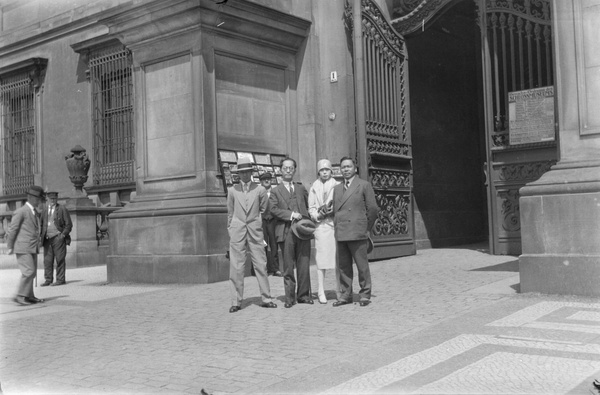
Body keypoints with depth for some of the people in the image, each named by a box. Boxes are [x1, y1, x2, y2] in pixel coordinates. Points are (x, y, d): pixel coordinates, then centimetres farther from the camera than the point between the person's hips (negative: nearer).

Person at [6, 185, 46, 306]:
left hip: (32, 248, 8)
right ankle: (20, 296, -7)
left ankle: (29, 296, 16)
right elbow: (12, 229, -7)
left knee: (32, 272, 9)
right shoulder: (21, 211, -9)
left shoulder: (36, 212, 16)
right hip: (23, 248, -8)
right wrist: (10, 246, -6)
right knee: (28, 271, -14)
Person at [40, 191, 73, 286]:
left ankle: (60, 279, 3)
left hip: (58, 237, -4)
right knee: (47, 260, 2)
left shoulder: (62, 209, 2)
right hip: (47, 239, 4)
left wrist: (63, 234, -9)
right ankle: (48, 280, 8)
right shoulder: (44, 210, 15)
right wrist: (41, 236, 9)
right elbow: (42, 224, 22)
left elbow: (68, 224, 1)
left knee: (60, 259, -3)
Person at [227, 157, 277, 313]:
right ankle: (236, 301, 6)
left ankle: (266, 298, 10)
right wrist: (230, 229, 9)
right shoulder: (232, 190, 4)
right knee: (236, 267, 0)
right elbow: (230, 212, 11)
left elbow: (264, 210, 13)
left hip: (255, 231, 0)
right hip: (237, 231, 0)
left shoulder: (260, 190, 2)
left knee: (261, 265, 1)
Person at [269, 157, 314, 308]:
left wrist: (308, 222, 4)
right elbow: (273, 209, -3)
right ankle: (290, 297, 8)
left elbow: (309, 205, 20)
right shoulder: (275, 191, 10)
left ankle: (303, 295, 10)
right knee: (288, 266, 0)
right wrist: (290, 214, -12)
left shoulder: (301, 188, 21)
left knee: (304, 265, 1)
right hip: (286, 232, -2)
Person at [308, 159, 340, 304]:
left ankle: (339, 289, 10)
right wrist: (318, 215, -8)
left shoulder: (338, 186, 10)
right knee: (321, 259, -4)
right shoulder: (314, 188, 12)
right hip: (321, 225, 0)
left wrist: (334, 210, -9)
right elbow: (311, 209, 12)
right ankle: (321, 292, 1)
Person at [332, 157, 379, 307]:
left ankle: (365, 294, 8)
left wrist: (366, 228, 4)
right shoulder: (337, 188, 18)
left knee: (362, 265, -1)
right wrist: (337, 227, 11)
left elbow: (373, 209, 2)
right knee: (343, 266, 7)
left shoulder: (364, 185, 2)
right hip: (341, 233, 5)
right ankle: (345, 295, 15)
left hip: (357, 233, -5)